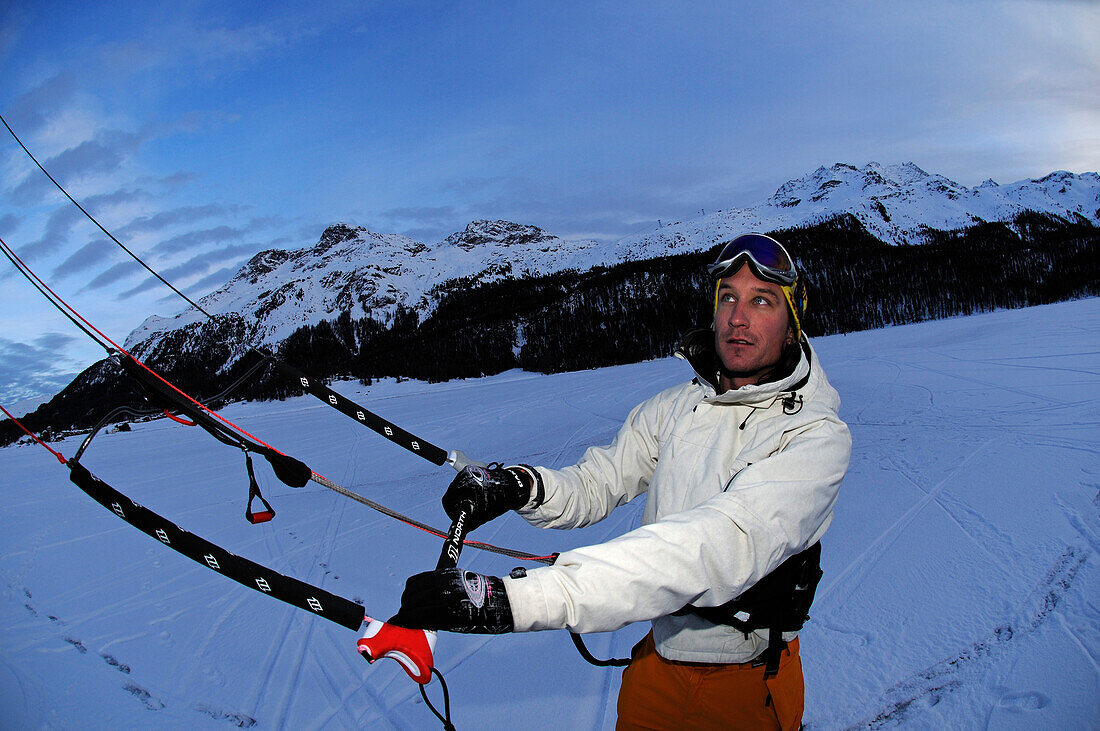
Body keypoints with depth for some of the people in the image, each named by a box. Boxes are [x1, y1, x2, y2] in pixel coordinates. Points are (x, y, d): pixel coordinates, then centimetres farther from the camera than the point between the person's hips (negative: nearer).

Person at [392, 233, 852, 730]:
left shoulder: (816, 435, -21)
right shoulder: (672, 409, -2)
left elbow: (728, 544, -36)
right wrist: (522, 485, -27)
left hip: (746, 683, -4)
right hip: (657, 657, 4)